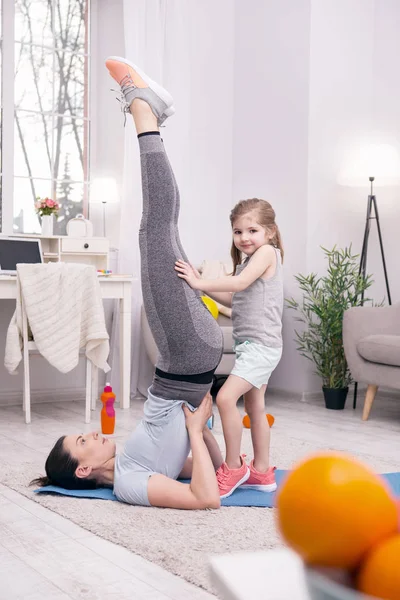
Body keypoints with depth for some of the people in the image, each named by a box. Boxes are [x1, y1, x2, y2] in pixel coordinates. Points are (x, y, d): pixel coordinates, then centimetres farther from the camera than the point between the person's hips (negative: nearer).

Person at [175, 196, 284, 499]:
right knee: (255, 407, 15)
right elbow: (234, 299, 14)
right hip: (251, 345, 10)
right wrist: (203, 285, 2)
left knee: (226, 397, -19)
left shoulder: (267, 252, -10)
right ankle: (261, 472, 25)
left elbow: (240, 283, -23)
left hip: (261, 344, -10)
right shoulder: (248, 259, 17)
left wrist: (200, 282, -24)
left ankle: (233, 468, -7)